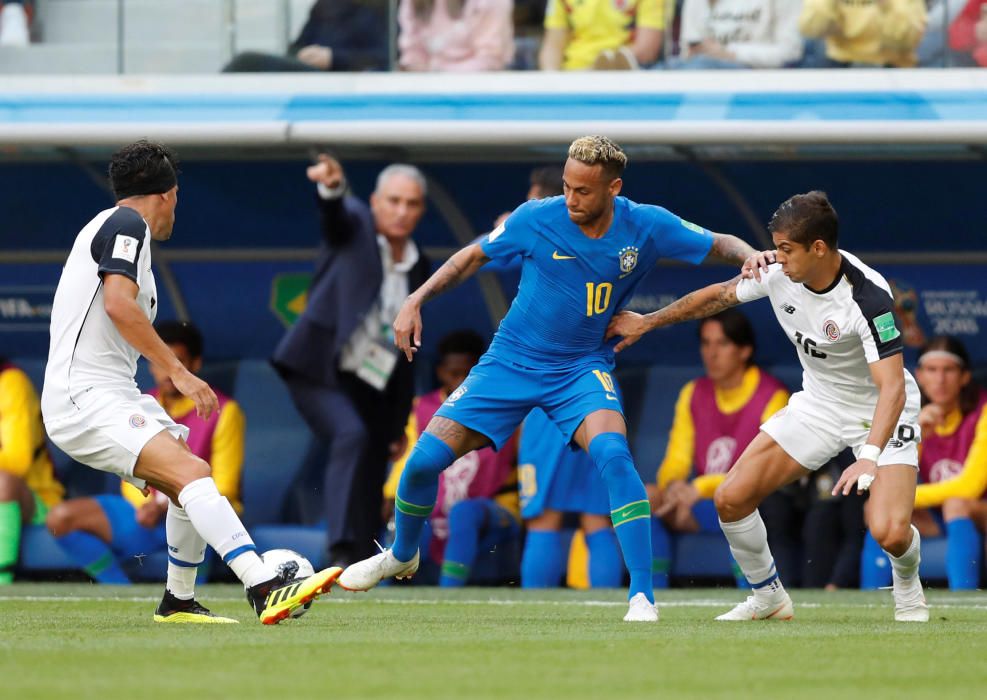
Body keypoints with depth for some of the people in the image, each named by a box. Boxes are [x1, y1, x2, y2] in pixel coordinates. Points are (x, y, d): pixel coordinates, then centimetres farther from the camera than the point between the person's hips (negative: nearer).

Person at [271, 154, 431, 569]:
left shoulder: (419, 268, 13)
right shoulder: (354, 225, 1)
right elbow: (335, 216, -25)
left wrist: (400, 422, 16)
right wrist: (331, 187, -50)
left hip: (371, 387, 6)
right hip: (317, 368, -6)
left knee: (369, 492, 6)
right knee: (351, 435, -30)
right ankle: (342, 551, -36)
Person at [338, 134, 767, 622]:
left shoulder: (646, 228, -13)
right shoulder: (537, 219, -14)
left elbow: (718, 244, -1)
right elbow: (474, 256, 2)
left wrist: (751, 257, -23)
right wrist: (416, 301, -5)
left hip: (583, 367, -1)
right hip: (510, 362, 1)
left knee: (613, 455, -31)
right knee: (426, 459, -6)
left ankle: (642, 596, -27)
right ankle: (401, 556, 27)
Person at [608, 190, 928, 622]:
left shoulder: (868, 297, -32)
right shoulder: (778, 273, -14)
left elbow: (892, 387, -37)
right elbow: (718, 295, 6)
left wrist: (870, 458, -51)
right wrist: (648, 322, 15)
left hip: (880, 412, -6)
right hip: (819, 404, 6)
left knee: (890, 533, -24)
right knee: (730, 499, -6)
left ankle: (907, 586, 14)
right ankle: (768, 596, 18)